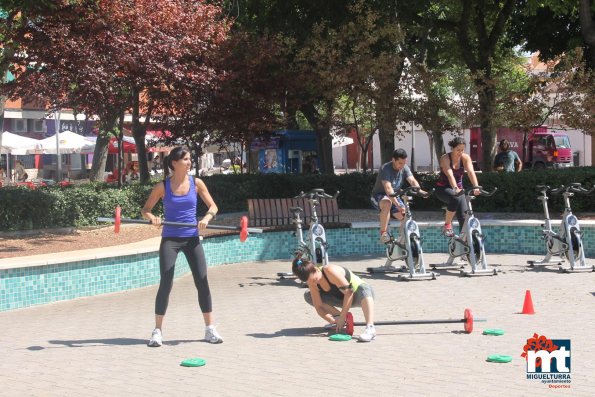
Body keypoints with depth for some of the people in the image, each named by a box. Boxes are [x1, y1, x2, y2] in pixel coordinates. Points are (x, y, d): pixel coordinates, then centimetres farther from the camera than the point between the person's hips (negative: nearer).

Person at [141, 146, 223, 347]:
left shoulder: (196, 183, 1)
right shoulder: (163, 186, -4)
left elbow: (213, 206, 5)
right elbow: (145, 209, 3)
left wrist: (206, 218, -16)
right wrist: (152, 217, -19)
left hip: (192, 238, 2)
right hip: (170, 239, -2)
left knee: (202, 281, 1)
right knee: (166, 283, -6)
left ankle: (210, 329, 12)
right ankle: (157, 331, 4)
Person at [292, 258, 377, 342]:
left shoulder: (330, 271, -32)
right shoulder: (312, 283, -14)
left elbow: (349, 292, -34)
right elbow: (319, 306, -13)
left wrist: (342, 317, -32)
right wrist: (332, 320, -29)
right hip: (341, 298, 7)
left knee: (365, 289, -43)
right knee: (308, 296, -5)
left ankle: (370, 328, -54)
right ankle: (338, 319, 1)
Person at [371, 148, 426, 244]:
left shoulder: (404, 168, -4)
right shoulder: (385, 169, -25)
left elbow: (412, 180, -18)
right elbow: (388, 189, -36)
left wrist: (419, 190, -41)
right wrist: (397, 205, -49)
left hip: (395, 196, 6)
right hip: (379, 195, -6)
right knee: (387, 203, -40)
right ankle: (383, 233, -31)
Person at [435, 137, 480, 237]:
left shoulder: (465, 158, -8)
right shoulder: (445, 158, -18)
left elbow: (471, 172, -23)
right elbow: (450, 175, -33)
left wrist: (476, 187, -40)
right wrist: (455, 188, -49)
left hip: (458, 189, 4)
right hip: (443, 188, -4)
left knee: (464, 217, -10)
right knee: (455, 198, -36)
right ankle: (447, 224, -20)